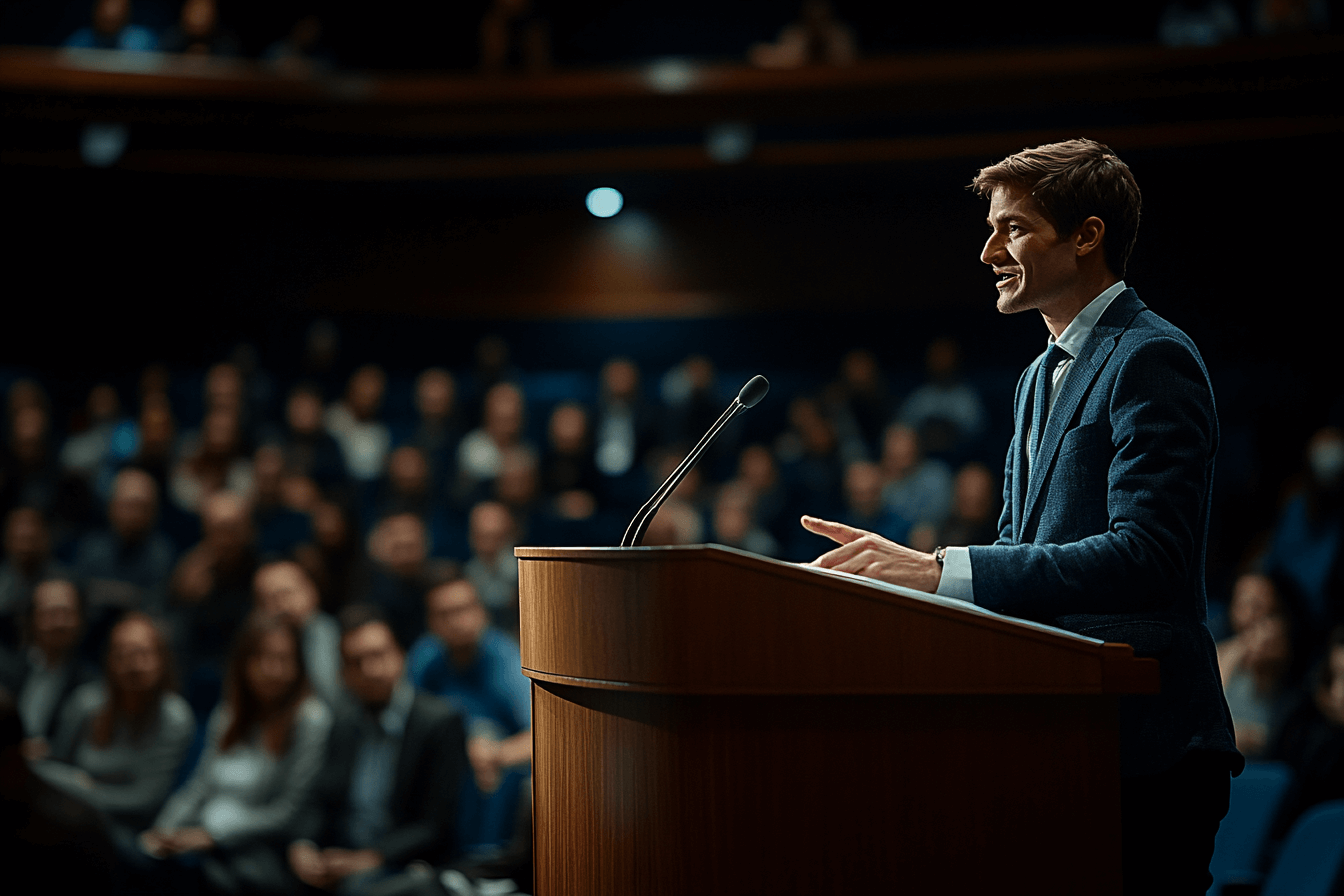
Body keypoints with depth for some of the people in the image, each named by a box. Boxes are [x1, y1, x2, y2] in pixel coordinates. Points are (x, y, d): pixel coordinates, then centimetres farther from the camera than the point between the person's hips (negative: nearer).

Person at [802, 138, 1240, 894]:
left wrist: (941, 571, -27)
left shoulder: (1152, 359, -12)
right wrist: (904, 567, 2)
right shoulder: (1043, 376, 19)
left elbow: (1146, 556, -23)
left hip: (1143, 746, -9)